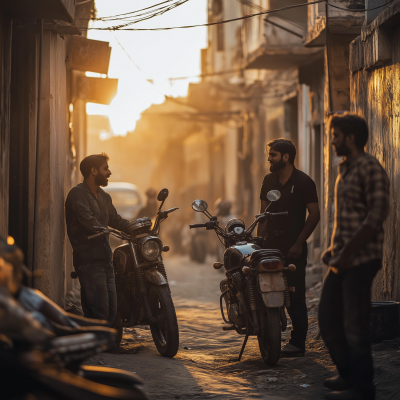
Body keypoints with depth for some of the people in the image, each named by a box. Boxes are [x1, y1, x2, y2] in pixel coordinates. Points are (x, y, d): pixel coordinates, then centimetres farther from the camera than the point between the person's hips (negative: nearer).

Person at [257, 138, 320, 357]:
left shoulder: (303, 182, -6)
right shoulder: (269, 180, 13)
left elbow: (314, 214, -7)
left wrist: (299, 243, -13)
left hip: (294, 249, -6)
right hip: (271, 246, 6)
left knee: (295, 297, -6)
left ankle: (297, 343, -2)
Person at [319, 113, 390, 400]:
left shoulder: (370, 169, -12)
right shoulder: (346, 169, 17)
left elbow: (376, 217, -20)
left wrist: (348, 252, -19)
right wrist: (334, 249, 14)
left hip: (361, 259, -10)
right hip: (343, 259, 10)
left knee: (355, 326, -5)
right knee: (329, 319, 14)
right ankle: (348, 375, 27)